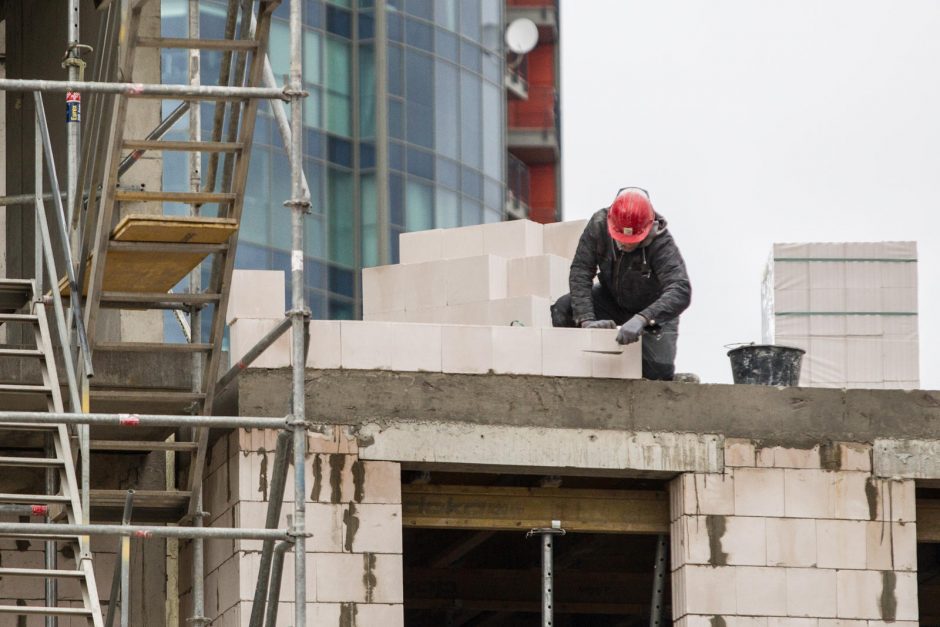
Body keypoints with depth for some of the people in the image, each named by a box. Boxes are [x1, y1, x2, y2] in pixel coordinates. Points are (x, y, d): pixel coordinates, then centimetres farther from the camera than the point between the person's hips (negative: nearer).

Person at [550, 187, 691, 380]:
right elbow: (580, 273, -25)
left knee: (658, 370, -24)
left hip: (653, 310, -3)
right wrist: (586, 320, -39)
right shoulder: (598, 225, -24)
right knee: (563, 309, -23)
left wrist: (641, 319, -59)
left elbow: (680, 292, -45)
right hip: (611, 299, 3)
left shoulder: (661, 243, -33)